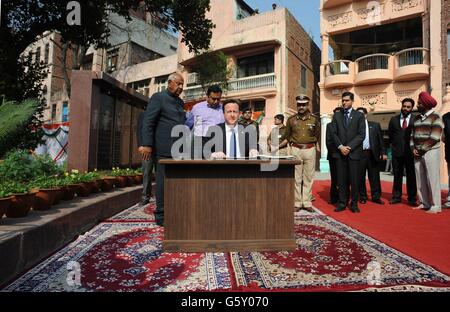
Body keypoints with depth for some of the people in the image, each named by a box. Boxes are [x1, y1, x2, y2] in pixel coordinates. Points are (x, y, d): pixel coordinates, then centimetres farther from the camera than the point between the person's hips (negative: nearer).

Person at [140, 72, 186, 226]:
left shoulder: (180, 102, 21)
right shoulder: (158, 97, 1)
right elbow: (148, 122, -6)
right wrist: (147, 145, -14)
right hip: (165, 149, -6)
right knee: (164, 181, -1)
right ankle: (161, 216, 8)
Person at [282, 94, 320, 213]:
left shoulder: (314, 119, 8)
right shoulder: (291, 119, 6)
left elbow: (316, 137, 17)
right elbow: (287, 137, 12)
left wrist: (318, 148, 8)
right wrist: (277, 146, 4)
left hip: (310, 150, 1)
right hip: (295, 150, -1)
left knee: (308, 178, 5)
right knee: (296, 178, 1)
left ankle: (307, 203, 13)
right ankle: (297, 203, 9)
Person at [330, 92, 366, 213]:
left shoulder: (359, 116, 6)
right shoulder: (336, 115, 12)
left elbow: (361, 134, -1)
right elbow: (333, 133, 6)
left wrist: (349, 147, -11)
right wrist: (340, 147, -7)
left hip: (354, 152, -2)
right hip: (339, 152, 2)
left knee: (354, 179, 0)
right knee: (341, 179, 3)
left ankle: (354, 204, 10)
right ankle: (342, 203, 10)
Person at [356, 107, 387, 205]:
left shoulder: (375, 125, 10)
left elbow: (380, 140, 8)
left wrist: (383, 153, 1)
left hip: (372, 154, 1)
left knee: (374, 176, 6)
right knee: (360, 177, 4)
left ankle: (376, 196, 16)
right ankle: (363, 197, 15)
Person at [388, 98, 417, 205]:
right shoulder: (394, 119, 8)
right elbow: (390, 134, 16)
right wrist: (393, 144, 10)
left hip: (411, 152, -2)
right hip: (397, 152, 2)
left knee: (411, 175, 4)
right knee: (397, 175, 9)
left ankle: (412, 198, 14)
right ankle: (396, 197, 17)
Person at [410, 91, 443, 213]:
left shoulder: (435, 117, -4)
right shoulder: (417, 118, 15)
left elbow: (434, 138, -12)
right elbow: (412, 135, 14)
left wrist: (422, 149, -12)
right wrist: (413, 148, -1)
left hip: (430, 152, -6)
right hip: (418, 153, 6)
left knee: (432, 179, -5)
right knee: (420, 180, 8)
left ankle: (435, 206, 1)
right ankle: (424, 203, 17)